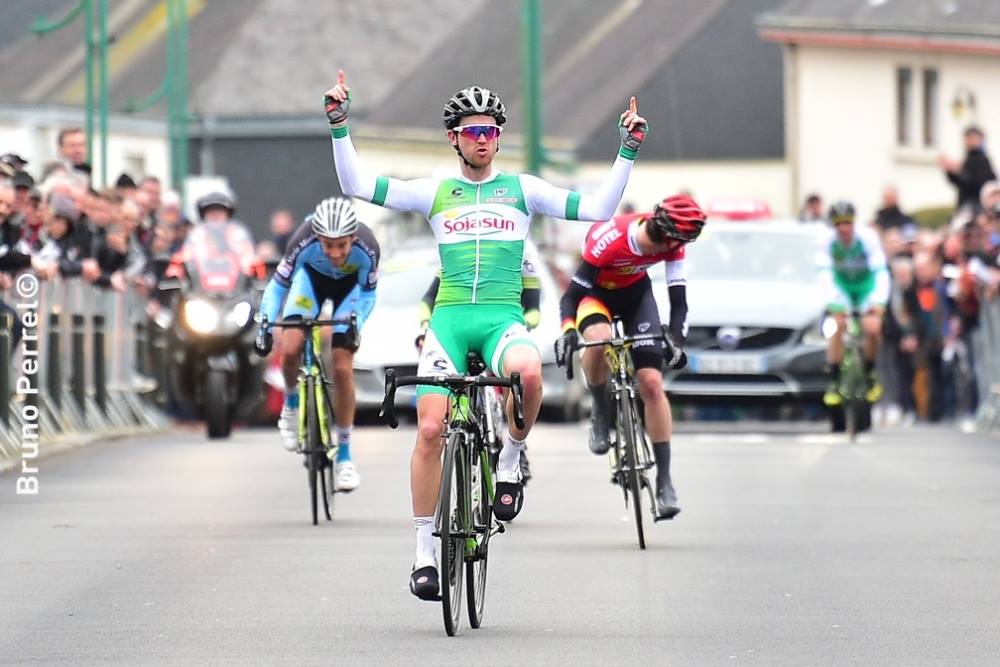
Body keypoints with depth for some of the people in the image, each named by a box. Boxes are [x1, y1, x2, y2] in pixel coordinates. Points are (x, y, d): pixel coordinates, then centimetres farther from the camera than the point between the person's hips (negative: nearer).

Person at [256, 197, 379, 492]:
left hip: (349, 284, 0)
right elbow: (278, 285, -23)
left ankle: (344, 455, 3)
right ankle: (291, 405, 12)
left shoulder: (367, 248, -37)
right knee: (290, 350, -21)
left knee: (342, 368, -10)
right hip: (312, 276, 0)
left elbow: (368, 294, -18)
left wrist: (353, 325, -33)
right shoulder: (304, 243, -38)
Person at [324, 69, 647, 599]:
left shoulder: (521, 189, 11)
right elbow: (357, 186, 6)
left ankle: (510, 460, -8)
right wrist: (340, 126, -2)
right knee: (430, 429, -12)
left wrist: (627, 151, 0)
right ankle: (424, 551, -1)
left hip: (503, 317, -1)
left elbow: (597, 208, 6)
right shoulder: (434, 193, 11)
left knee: (528, 372, -37)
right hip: (449, 317, 1)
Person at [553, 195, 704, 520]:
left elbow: (678, 300, -19)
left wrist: (677, 343, -36)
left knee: (652, 382, -9)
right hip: (595, 292, -3)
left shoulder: (671, 245, -24)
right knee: (599, 340, -39)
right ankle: (600, 413, -10)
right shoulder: (609, 240, -38)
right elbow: (572, 296, -30)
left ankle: (664, 481, -7)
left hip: (635, 292, 3)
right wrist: (567, 331, -47)